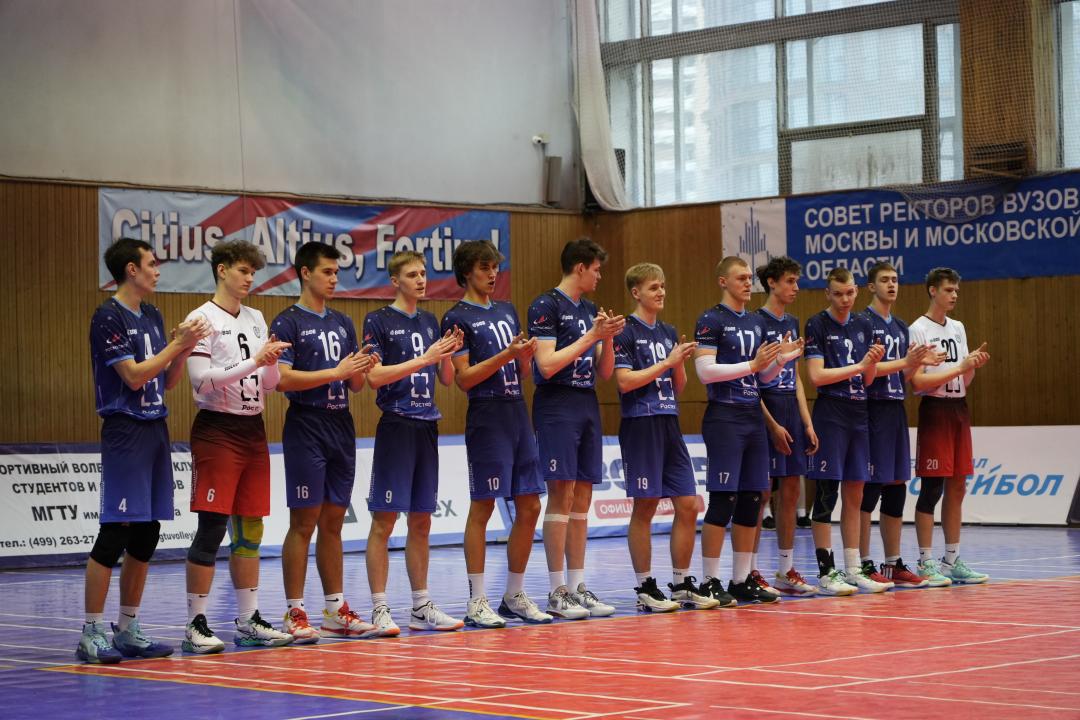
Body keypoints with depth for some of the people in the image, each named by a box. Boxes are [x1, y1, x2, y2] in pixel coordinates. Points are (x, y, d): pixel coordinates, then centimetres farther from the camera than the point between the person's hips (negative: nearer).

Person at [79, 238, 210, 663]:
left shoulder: (152, 317, 16)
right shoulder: (109, 317, -9)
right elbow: (134, 376, -16)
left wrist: (184, 349, 0)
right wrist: (178, 344, -12)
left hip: (156, 429, 9)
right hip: (125, 432, -9)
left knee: (146, 536, 9)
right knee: (115, 532, -10)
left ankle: (127, 630, 16)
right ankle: (91, 635, -7)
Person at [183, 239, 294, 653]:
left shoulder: (256, 319, 14)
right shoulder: (203, 319, -7)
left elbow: (268, 384, 14)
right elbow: (201, 379, -17)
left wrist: (272, 362, -7)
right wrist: (253, 362, -21)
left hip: (253, 430, 7)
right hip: (217, 431, -7)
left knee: (250, 531, 8)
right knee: (211, 529, -8)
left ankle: (249, 621, 13)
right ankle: (196, 624, -3)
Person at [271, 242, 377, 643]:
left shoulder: (343, 324, 15)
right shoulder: (288, 323, -5)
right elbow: (282, 379, -16)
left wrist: (360, 370, -5)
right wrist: (336, 372, -18)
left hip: (341, 427, 7)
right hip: (307, 427, -7)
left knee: (333, 522, 10)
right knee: (303, 523, -6)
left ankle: (336, 610, 15)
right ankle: (295, 614, -2)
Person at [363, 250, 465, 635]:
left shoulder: (430, 322, 15)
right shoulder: (378, 321, -4)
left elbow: (447, 379, 16)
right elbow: (374, 376, -14)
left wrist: (447, 355, -5)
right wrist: (424, 358, -18)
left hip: (427, 427, 7)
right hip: (396, 426, -6)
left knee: (421, 522, 10)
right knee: (384, 520, -6)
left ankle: (421, 606, 16)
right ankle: (379, 610, -4)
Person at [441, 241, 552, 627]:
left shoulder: (507, 311, 16)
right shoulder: (457, 318, -5)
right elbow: (464, 378, -11)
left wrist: (525, 355, -4)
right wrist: (506, 355, -18)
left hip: (518, 414, 7)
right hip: (487, 417, -7)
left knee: (529, 507, 6)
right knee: (483, 507, -4)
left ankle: (514, 595, 16)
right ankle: (477, 601, 1)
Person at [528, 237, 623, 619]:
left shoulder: (590, 311, 16)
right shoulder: (546, 307, -7)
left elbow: (604, 372, 16)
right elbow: (546, 365, -16)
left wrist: (608, 339, -2)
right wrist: (591, 336, -14)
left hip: (588, 407, 8)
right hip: (557, 406, -8)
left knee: (581, 501, 7)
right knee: (561, 496, -9)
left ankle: (577, 586, 11)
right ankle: (557, 593, -6)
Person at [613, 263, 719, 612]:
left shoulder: (668, 332, 16)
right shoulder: (626, 332, -5)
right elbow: (625, 380, -15)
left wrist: (680, 363, -1)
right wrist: (667, 361, -13)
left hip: (670, 425, 7)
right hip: (640, 426, -7)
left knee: (688, 506, 4)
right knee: (644, 508, -3)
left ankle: (682, 583, 13)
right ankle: (645, 587, 3)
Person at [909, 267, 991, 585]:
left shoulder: (958, 328, 14)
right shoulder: (918, 330, -9)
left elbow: (965, 381, 16)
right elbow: (917, 382, -16)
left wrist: (974, 365, -5)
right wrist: (960, 367, -17)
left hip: (959, 408, 7)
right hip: (935, 409, -7)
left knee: (957, 488, 9)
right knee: (932, 489, -7)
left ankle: (952, 560, 15)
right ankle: (925, 563, -3)